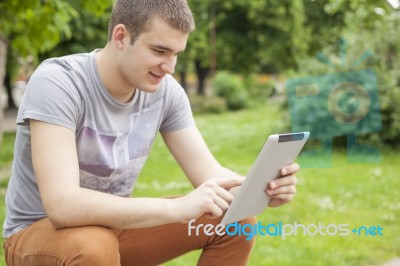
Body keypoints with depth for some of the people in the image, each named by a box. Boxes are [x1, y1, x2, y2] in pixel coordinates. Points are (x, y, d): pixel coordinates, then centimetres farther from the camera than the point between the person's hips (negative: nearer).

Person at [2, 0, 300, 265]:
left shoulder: (166, 90, -10)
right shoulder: (57, 83, -27)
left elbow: (209, 174, -8)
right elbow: (62, 205, -38)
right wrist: (179, 207, -43)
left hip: (114, 226, 6)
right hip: (38, 234, -5)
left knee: (236, 220, -8)